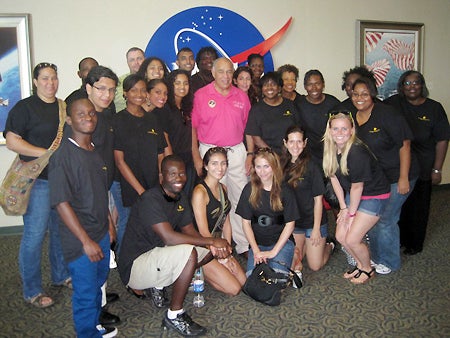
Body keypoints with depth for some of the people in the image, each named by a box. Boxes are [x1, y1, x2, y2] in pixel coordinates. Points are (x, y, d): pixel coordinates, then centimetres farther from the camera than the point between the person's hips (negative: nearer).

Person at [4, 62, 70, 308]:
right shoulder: (25, 107, -5)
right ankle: (31, 291, 12)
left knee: (61, 231, 16)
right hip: (38, 180, -6)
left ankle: (61, 276, 33)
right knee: (35, 235, -2)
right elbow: (12, 141, -13)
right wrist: (47, 153, -19)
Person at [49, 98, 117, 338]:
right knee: (86, 293, 6)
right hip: (80, 240, -7)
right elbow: (61, 203, -20)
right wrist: (86, 241, -19)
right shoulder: (63, 155, -17)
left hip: (102, 234, 8)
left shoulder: (95, 151, 6)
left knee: (98, 284, 23)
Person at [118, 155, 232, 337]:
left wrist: (212, 246, -19)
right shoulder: (151, 199, -23)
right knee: (188, 252, -31)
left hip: (156, 253, 9)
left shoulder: (181, 198, 5)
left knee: (208, 251, 0)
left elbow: (190, 232, 2)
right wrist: (212, 240, -27)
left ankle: (157, 284, 8)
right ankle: (174, 315, -12)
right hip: (134, 265, -9)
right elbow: (169, 237, -31)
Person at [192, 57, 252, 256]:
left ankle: (244, 245, 17)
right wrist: (196, 157, -5)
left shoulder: (242, 96, 8)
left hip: (237, 152, 3)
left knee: (241, 199, 6)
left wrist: (250, 154, 6)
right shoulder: (201, 95, -2)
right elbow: (193, 127, -1)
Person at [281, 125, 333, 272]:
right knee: (293, 265, 8)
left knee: (315, 266, 3)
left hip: (312, 220, -4)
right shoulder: (283, 165, -1)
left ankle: (328, 246, 33)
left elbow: (318, 199, -12)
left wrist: (316, 228, -12)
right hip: (293, 221, 4)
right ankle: (307, 245, 35)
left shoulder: (312, 166, -15)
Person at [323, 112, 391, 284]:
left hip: (375, 195, -7)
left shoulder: (357, 153, -31)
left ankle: (368, 269, 22)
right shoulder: (330, 148, -8)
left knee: (352, 239, -8)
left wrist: (352, 213, -10)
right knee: (341, 236, 4)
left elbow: (357, 186, -22)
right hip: (352, 194, 7)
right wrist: (343, 208, 2)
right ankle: (360, 264, 32)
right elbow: (334, 178, 1)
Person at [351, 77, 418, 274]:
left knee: (385, 220, -1)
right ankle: (377, 257, 34)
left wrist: (404, 178, -19)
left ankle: (390, 262, 21)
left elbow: (404, 145, -17)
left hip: (395, 177, -6)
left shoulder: (386, 114, -18)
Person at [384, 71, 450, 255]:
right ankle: (400, 239, 31)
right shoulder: (394, 103, -2)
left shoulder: (434, 108, -5)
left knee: (418, 207, 10)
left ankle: (415, 244, 29)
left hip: (423, 169, -1)